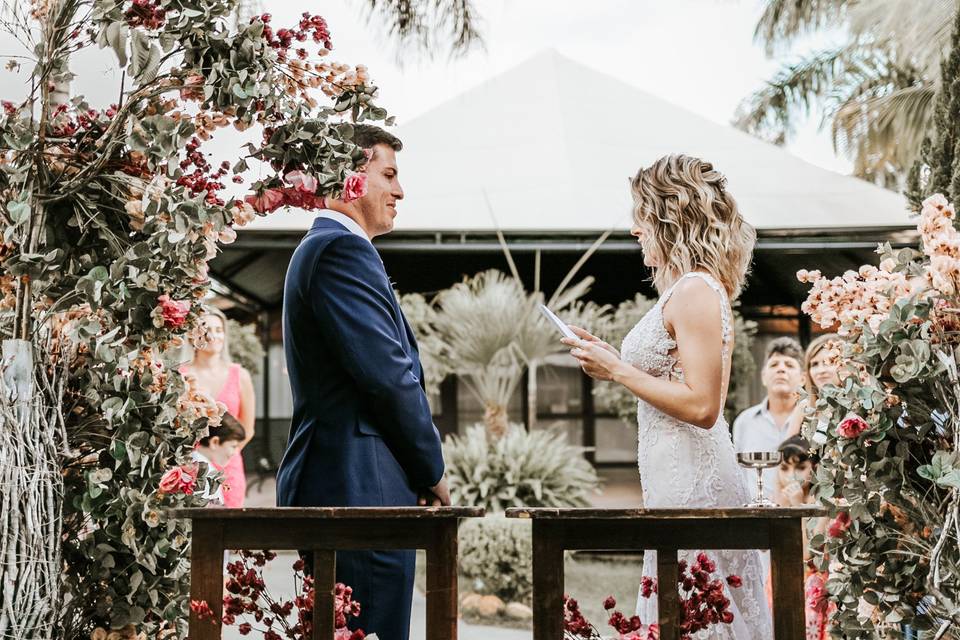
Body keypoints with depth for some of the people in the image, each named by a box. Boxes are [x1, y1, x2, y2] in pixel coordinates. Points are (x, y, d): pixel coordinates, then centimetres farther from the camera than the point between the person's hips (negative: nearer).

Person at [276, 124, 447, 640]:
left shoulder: (321, 248, 21)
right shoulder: (342, 248, -12)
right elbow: (388, 373, -19)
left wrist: (420, 469, 14)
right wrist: (432, 468, -6)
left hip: (331, 486, 11)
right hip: (361, 488, -11)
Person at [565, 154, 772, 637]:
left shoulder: (694, 291, -15)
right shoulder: (693, 287, 15)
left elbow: (701, 405, -21)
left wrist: (618, 370, -15)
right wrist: (612, 360, 15)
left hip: (689, 484, -10)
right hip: (684, 476, 10)